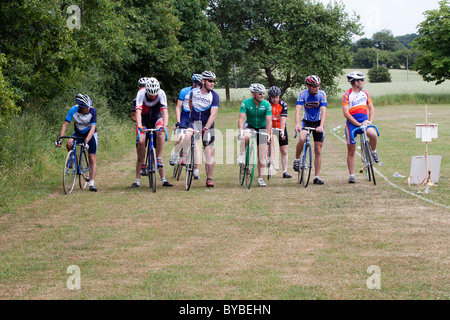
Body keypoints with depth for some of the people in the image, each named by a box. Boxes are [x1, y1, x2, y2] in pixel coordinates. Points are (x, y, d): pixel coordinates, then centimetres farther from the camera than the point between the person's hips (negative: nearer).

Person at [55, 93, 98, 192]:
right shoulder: (73, 110, -24)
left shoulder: (92, 111, -27)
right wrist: (60, 138, -32)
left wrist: (86, 141, -43)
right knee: (69, 144, -32)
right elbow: (65, 124, -21)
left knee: (92, 159, -8)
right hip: (78, 133, 1)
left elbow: (93, 128, -31)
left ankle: (92, 184, -3)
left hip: (90, 134, -1)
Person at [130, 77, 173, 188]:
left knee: (160, 133, -33)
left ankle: (158, 159, -18)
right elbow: (138, 111, -36)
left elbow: (164, 110, -33)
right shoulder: (141, 93, -26)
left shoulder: (161, 93, -24)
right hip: (144, 119, -1)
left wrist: (165, 125, -50)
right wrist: (139, 126, -52)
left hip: (156, 118, 1)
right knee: (141, 141, -17)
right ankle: (137, 180, -13)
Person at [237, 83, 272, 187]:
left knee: (261, 155, -4)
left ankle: (260, 179, 3)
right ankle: (241, 155, -15)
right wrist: (240, 132, -37)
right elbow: (241, 119, -23)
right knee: (246, 137, -39)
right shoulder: (246, 103, -17)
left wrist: (268, 135, -31)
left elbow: (269, 121, -20)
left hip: (262, 128, 1)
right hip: (250, 126, -1)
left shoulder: (266, 104, -15)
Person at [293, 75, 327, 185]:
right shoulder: (303, 94, -15)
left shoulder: (322, 94, -15)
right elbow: (298, 109, -25)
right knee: (302, 139, -32)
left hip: (318, 122, 1)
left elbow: (323, 111, -24)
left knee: (318, 150, 0)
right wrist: (297, 124, -41)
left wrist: (321, 126, -38)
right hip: (306, 121, -1)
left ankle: (317, 177, 6)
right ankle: (297, 159, -6)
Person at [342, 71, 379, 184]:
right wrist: (358, 124, -19)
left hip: (364, 121, 3)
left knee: (373, 134, -30)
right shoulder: (347, 95, -8)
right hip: (352, 123, -3)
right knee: (351, 150, 1)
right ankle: (352, 175, 10)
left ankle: (373, 151, 0)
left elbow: (371, 108, 12)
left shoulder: (365, 93, 7)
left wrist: (369, 121, -5)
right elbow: (346, 113, -14)